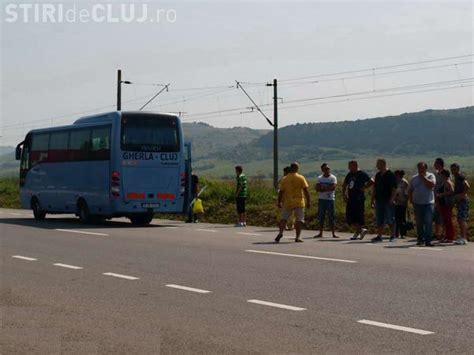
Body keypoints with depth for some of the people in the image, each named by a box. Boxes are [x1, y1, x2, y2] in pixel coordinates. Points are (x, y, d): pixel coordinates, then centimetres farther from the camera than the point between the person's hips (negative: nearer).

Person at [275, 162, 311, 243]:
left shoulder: (285, 179, 1)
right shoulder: (301, 178, -3)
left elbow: (281, 192, 2)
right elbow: (306, 190, -6)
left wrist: (279, 202, 11)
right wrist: (308, 201, 0)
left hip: (287, 203, 1)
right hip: (299, 203, -1)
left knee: (284, 218, 9)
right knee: (299, 219, 5)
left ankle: (281, 232, -12)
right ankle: (298, 237, 1)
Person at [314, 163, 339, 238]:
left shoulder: (333, 178, -1)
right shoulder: (319, 178, 10)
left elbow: (333, 187, -16)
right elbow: (317, 188, -2)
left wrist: (323, 188, -11)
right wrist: (328, 188, -13)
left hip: (330, 199, -4)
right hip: (321, 199, 4)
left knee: (331, 218, -4)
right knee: (321, 217, 6)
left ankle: (333, 234, -1)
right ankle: (320, 233, 12)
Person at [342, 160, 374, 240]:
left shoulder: (362, 174, -6)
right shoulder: (349, 175, 15)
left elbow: (371, 182, -12)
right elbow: (344, 185, 25)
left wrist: (364, 188, -11)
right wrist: (344, 195, 13)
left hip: (359, 199, -7)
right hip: (350, 199, 7)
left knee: (358, 217, -6)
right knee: (349, 217, 3)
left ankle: (357, 234, 2)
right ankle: (362, 230, 16)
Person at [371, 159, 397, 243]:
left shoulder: (391, 175, -7)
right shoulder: (378, 175, 14)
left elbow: (394, 188, -12)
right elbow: (375, 188, 18)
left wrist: (392, 199, -19)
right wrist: (373, 199, 15)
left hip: (388, 200, -7)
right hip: (379, 200, 7)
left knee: (390, 220, 0)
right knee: (379, 220, 6)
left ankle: (392, 236, 7)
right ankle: (379, 236, 8)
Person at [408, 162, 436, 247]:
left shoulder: (430, 176, 3)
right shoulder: (414, 178, 13)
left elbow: (431, 184, -18)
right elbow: (410, 190, 18)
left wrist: (423, 177, -12)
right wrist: (411, 200, 6)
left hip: (428, 203, -4)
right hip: (417, 204, 4)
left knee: (428, 222, -9)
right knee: (419, 223, 8)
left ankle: (428, 240, -8)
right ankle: (420, 239, 18)